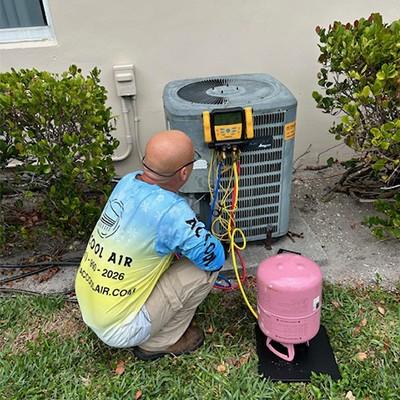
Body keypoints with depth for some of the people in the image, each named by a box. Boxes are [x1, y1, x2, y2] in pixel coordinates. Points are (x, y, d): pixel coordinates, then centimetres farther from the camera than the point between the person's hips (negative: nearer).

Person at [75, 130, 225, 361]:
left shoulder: (128, 182, -6)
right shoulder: (171, 210, -28)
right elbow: (215, 258, -14)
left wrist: (184, 240, 5)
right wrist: (200, 238, 4)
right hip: (119, 329, -7)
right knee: (205, 268, -7)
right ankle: (159, 343, 9)